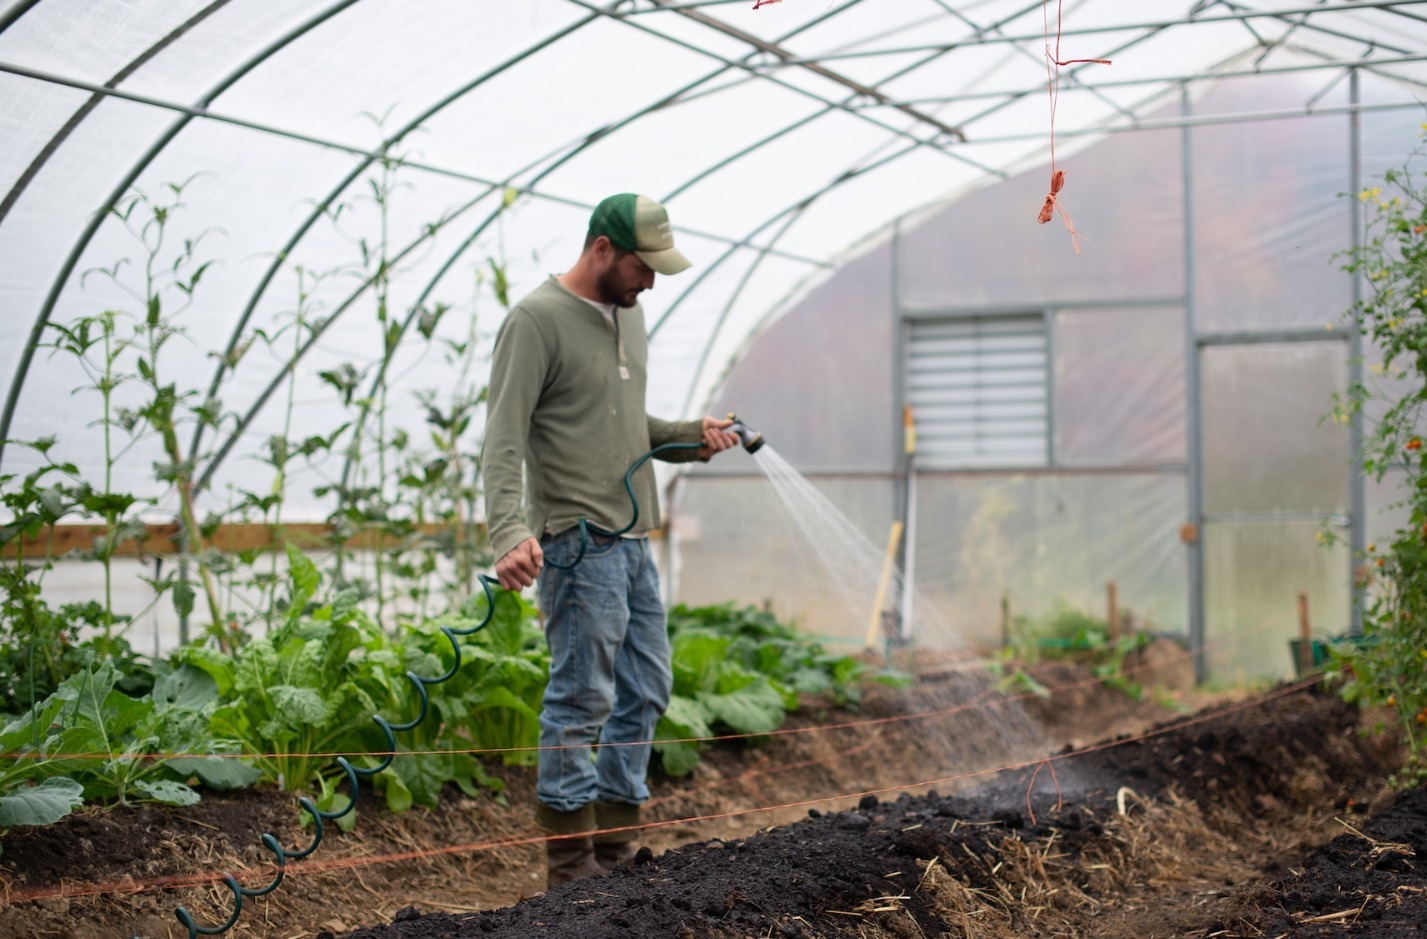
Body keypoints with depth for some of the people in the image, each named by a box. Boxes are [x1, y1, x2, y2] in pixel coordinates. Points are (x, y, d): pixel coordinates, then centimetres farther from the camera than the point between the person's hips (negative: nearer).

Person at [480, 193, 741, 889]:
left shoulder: (627, 313, 16)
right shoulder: (537, 321, -11)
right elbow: (503, 440, -18)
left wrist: (690, 437, 6)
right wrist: (510, 532, -31)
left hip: (634, 541, 9)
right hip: (579, 543, -9)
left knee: (645, 692, 12)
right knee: (582, 699, -5)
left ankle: (615, 848, 22)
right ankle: (571, 866, 4)